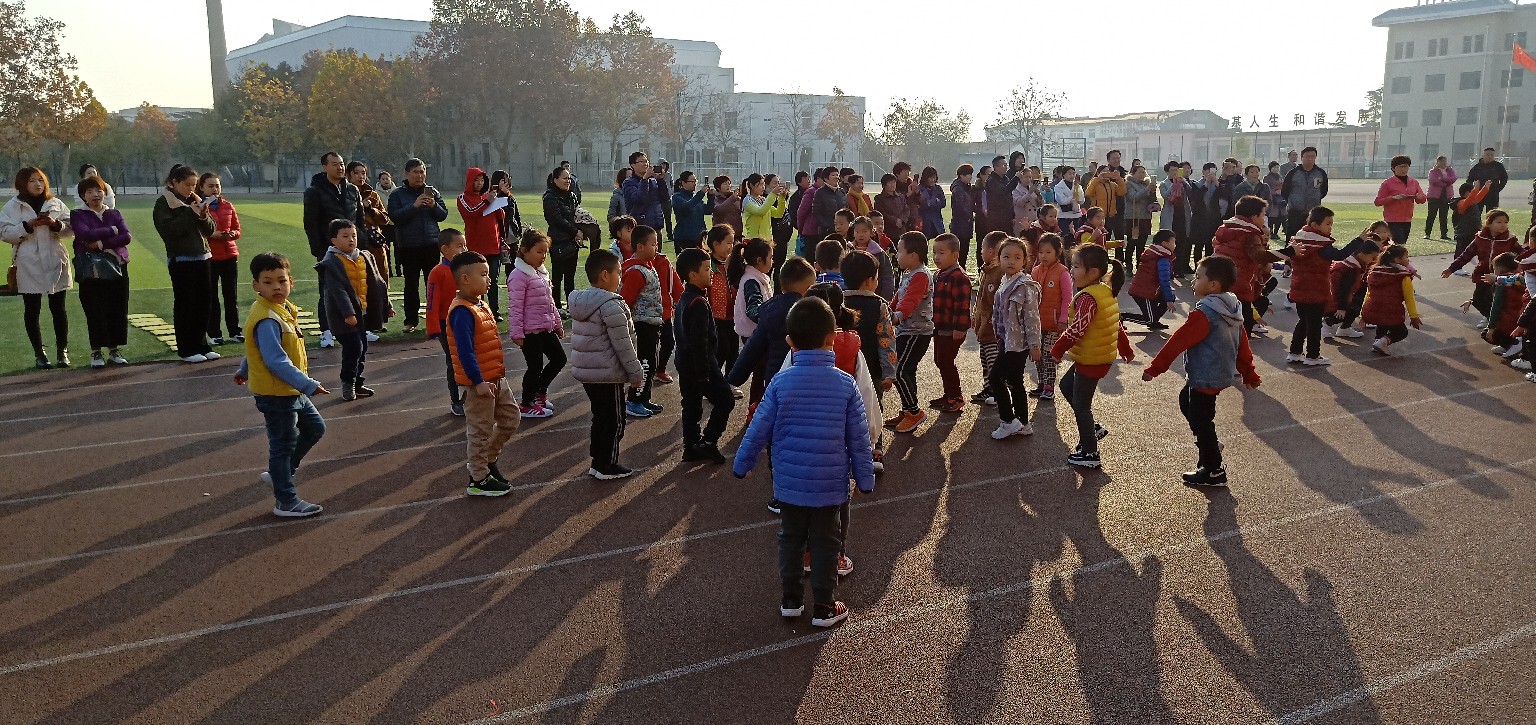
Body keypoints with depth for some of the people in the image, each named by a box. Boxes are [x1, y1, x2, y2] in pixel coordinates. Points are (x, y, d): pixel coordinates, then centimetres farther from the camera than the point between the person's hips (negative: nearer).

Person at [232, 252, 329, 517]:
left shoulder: (283, 310, 6)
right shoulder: (267, 320, -25)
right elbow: (276, 361, -31)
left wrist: (244, 371, 33)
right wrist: (308, 385, -34)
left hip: (292, 392, 10)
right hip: (276, 394, -10)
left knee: (314, 428, 20)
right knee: (284, 444, 2)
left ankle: (278, 474, 30)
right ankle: (286, 502, 15)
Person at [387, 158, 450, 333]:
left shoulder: (432, 191, 9)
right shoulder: (397, 194, 2)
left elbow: (443, 215, 7)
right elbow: (394, 216, -11)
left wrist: (434, 206, -13)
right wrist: (414, 206, -20)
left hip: (431, 244, 2)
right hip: (408, 245, -2)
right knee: (411, 284, 3)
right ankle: (411, 321, 10)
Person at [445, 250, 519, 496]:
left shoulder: (481, 304, 10)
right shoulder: (462, 312, -21)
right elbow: (465, 352, -25)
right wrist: (478, 381, -25)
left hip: (496, 378, 10)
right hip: (478, 383, -10)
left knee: (510, 418, 17)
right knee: (480, 430, 2)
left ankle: (487, 459, 33)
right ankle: (479, 480, 14)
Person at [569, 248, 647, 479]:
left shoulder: (579, 302, 8)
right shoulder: (611, 305, -20)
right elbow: (622, 345, -19)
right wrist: (636, 373, -9)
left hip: (584, 370, 9)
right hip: (607, 374, -9)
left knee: (600, 417, 19)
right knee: (615, 421, 4)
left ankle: (598, 461, 27)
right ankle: (607, 467, 11)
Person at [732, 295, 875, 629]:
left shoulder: (781, 382, -10)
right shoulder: (846, 384, -11)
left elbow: (759, 430, -6)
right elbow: (859, 439, -6)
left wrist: (742, 464, 9)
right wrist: (865, 478, 6)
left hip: (789, 482, 1)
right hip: (829, 484, -1)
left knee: (791, 539, 18)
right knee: (825, 544, 11)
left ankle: (791, 599, 28)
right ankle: (824, 608, 19)